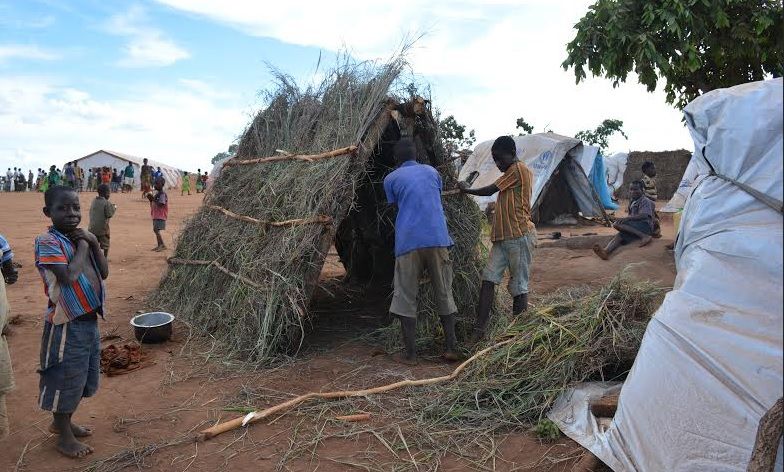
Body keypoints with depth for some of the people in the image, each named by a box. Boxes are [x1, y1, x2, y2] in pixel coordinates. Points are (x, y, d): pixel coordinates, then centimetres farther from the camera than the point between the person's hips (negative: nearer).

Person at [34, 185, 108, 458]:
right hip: (66, 324, -8)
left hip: (89, 320, 8)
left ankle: (62, 422, 41)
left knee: (81, 377, 21)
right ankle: (65, 437, 23)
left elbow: (104, 273, 4)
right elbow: (68, 276, -27)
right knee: (65, 379, 6)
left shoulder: (82, 237, 7)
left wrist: (93, 243, -7)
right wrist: (82, 246, -16)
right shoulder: (47, 241, -16)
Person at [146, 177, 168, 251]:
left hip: (160, 215, -10)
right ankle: (159, 245, 16)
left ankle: (163, 245, -11)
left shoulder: (162, 194, -13)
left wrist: (153, 199, -20)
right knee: (156, 230, 11)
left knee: (156, 229, -15)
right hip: (155, 215, 10)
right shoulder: (156, 193, 15)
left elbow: (161, 204, -23)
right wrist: (151, 199, 3)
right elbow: (153, 205, 20)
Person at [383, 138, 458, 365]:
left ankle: (410, 353, 6)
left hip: (408, 242, -2)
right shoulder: (432, 172, 18)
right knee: (444, 294, 12)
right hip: (437, 238, 2)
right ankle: (451, 348, 14)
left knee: (405, 298, 6)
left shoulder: (391, 179, 11)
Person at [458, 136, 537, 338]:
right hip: (503, 237, 9)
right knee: (489, 278, 1)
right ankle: (480, 327, 1)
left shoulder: (518, 169, -8)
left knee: (519, 284, -2)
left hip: (519, 236, -9)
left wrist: (466, 189, 7)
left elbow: (490, 190, -7)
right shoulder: (514, 172, 20)